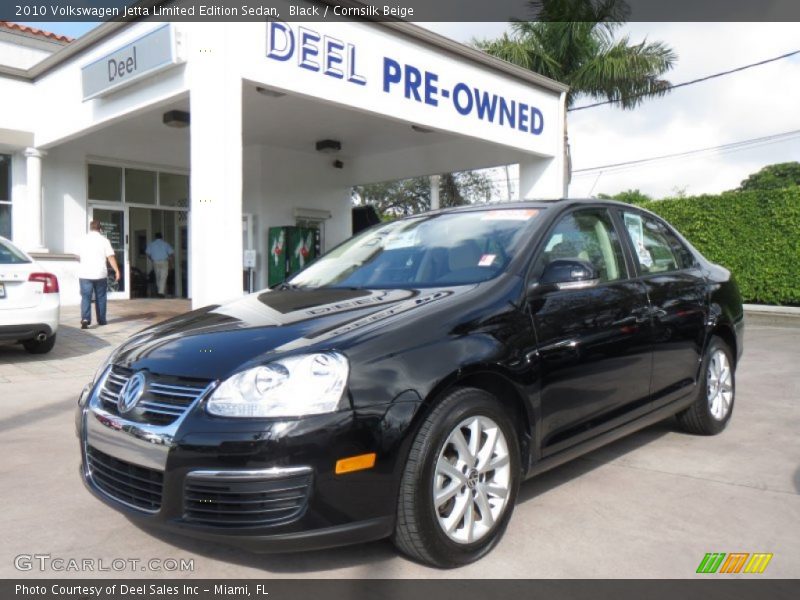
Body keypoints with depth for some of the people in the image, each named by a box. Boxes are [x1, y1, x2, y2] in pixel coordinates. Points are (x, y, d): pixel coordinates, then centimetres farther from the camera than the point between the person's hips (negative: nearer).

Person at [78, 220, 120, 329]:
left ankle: (85, 318, -19)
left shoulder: (84, 239, 6)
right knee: (100, 297, 12)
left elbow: (81, 257, 20)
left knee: (86, 297, -2)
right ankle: (101, 320, 18)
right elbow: (111, 257, -9)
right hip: (100, 274, -1)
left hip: (85, 274, 1)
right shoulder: (104, 240, -2)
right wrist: (117, 271, -5)